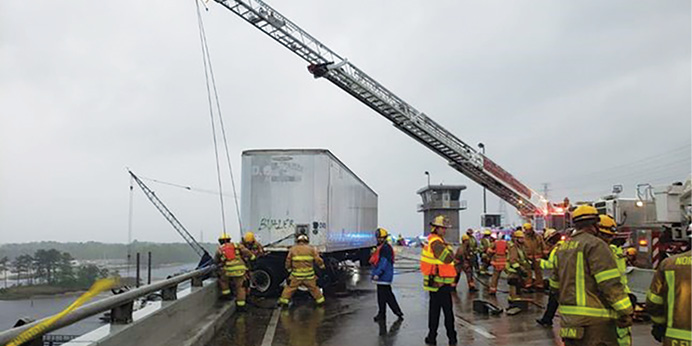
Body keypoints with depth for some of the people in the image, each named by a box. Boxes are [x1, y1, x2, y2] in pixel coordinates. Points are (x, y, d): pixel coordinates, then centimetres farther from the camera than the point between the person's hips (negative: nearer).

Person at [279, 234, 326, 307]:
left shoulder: (293, 249, 2)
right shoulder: (311, 249, 3)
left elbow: (288, 261, 5)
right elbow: (318, 259, 2)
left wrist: (289, 268, 21)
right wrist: (322, 265, 19)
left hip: (296, 275, -1)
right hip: (309, 275, 1)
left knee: (290, 287, 12)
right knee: (313, 287, 16)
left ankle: (284, 300, 13)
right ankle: (320, 300, 24)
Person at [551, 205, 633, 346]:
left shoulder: (562, 247, 15)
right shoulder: (595, 245, -10)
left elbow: (555, 283, 20)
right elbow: (610, 283, -16)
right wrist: (626, 311, -12)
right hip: (594, 319, -8)